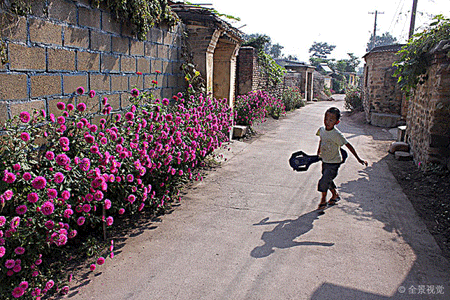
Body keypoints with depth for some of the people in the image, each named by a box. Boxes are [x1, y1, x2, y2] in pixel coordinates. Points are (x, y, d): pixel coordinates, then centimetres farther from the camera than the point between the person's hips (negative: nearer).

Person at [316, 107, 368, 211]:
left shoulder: (337, 134, -25)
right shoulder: (322, 129, -7)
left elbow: (348, 145, -19)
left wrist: (358, 159, -16)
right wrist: (319, 152, 25)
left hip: (334, 163, -6)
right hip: (325, 161, 6)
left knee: (324, 181, -11)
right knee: (328, 181, 19)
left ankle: (323, 201, 11)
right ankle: (335, 195, 45)